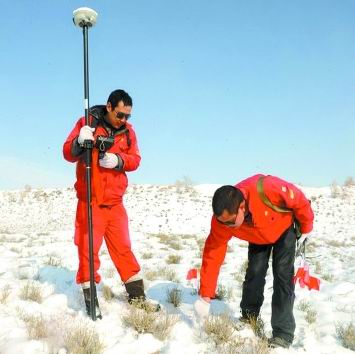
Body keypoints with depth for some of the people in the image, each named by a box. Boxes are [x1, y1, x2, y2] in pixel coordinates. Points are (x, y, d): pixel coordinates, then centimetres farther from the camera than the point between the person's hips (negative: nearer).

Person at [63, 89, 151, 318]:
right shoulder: (87, 123, -4)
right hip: (90, 201, -3)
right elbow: (68, 154, -8)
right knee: (88, 249, -1)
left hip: (115, 202, 4)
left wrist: (118, 160, -18)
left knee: (123, 247, 12)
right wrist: (80, 142, -30)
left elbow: (135, 159, 3)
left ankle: (137, 295, 23)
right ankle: (90, 301, 10)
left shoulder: (127, 130, 7)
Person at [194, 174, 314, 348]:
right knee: (254, 273, -2)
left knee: (283, 274, -12)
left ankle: (283, 332, -6)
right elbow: (212, 255, -25)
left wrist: (305, 228, -9)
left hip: (284, 229, -3)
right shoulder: (221, 219, -33)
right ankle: (249, 318, 23)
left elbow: (300, 201, -26)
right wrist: (205, 296, -23)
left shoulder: (268, 189, -46)